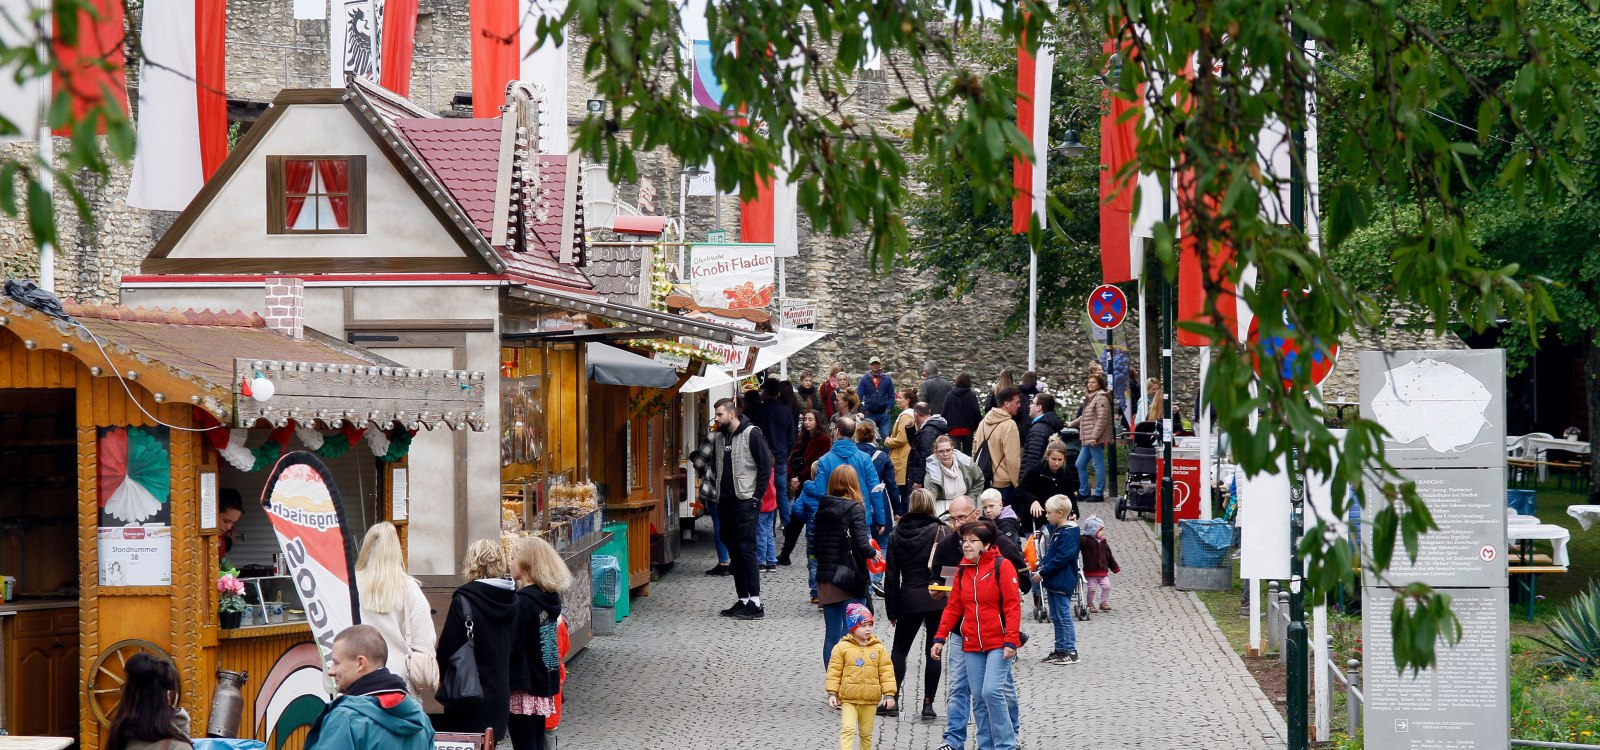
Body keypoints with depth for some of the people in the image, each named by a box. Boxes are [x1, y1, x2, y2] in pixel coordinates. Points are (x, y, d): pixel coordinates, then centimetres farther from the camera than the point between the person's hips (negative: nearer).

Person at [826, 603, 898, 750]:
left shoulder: (879, 648, 1)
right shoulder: (842, 648, -5)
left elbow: (886, 672, 2)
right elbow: (834, 671, -3)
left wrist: (889, 693, -4)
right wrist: (832, 693, -7)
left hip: (870, 699, 3)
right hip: (848, 699, -2)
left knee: (866, 732, 14)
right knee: (848, 728, -15)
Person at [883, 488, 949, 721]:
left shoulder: (897, 534, 2)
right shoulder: (942, 531, -5)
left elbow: (891, 575, 4)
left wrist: (891, 610, 9)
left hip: (909, 599, 2)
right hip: (938, 600, -1)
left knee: (900, 649, 14)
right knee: (933, 651, 5)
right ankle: (928, 704, 2)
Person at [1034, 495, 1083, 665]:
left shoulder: (1068, 534, -19)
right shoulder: (1056, 530, 12)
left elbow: (1061, 559, -23)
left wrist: (1043, 573, -19)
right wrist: (1041, 564, 6)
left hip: (1062, 583, -10)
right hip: (1054, 582, 10)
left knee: (1063, 617, -5)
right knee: (1056, 617, 15)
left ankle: (1070, 651, 0)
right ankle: (1060, 649, 22)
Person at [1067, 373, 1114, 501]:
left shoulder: (1101, 398, -10)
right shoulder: (1090, 398, 20)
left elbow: (1102, 419, -18)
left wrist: (1094, 437, -22)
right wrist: (1072, 423, 43)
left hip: (1096, 439, -10)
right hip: (1088, 440, 10)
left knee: (1098, 465, -5)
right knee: (1080, 464, 13)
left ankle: (1099, 494, -1)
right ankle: (1084, 492, 20)